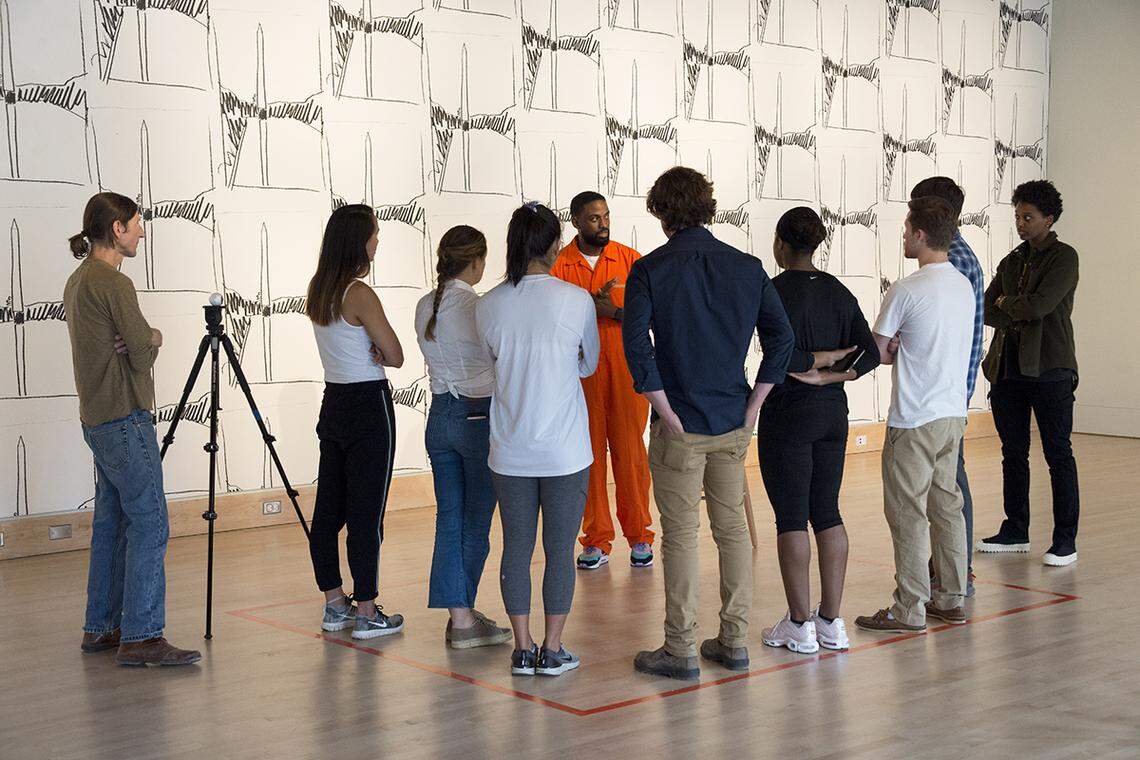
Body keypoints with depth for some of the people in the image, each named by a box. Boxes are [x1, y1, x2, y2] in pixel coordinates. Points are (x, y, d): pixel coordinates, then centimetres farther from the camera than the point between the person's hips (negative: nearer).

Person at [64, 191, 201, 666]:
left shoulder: (78, 280, 16)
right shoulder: (113, 283, -14)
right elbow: (144, 354, -14)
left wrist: (148, 338, -2)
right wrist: (149, 342, 6)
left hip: (97, 420, 10)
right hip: (125, 418, -10)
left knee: (112, 522, 14)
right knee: (148, 524, -9)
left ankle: (100, 627, 20)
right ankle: (141, 637, -10)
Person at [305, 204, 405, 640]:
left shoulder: (317, 291, 7)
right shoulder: (359, 294, -17)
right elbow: (395, 356, -14)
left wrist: (369, 352, -4)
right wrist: (377, 353, 3)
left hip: (334, 403, 8)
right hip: (369, 406, -8)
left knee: (329, 507, 12)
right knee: (366, 513, -2)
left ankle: (335, 604, 23)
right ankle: (366, 613, 4)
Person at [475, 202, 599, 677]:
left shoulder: (488, 305, -2)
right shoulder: (576, 300, -9)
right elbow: (589, 365, 5)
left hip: (510, 450, 3)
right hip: (564, 450, -2)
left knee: (516, 547, 10)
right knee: (560, 549, 6)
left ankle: (522, 649, 17)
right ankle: (553, 651, 12)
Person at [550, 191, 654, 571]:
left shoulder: (630, 259, 5)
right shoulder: (559, 265, 3)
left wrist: (615, 311, -16)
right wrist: (591, 304, -18)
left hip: (626, 371, 0)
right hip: (580, 372, 0)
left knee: (630, 450, 2)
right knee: (588, 453, 3)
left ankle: (639, 537, 12)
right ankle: (597, 540, 12)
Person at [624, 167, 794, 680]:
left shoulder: (649, 271, -7)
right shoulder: (747, 267, 4)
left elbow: (636, 345, -16)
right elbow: (781, 336, 3)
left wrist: (667, 413, -11)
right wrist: (754, 404, 5)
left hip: (680, 427, -4)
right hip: (734, 425, 4)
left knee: (681, 535, 2)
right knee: (733, 528, 12)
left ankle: (681, 650, 8)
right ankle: (734, 642, 19)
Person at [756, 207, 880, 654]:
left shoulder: (775, 291, -12)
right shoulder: (838, 291, 7)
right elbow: (870, 354, 1)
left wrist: (815, 361, -5)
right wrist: (828, 374, -5)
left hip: (787, 416, -6)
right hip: (833, 413, 6)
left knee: (791, 518, 1)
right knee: (827, 513, 11)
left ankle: (800, 625, 5)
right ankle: (832, 622, 15)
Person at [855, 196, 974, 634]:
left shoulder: (907, 291, -16)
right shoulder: (963, 286, 9)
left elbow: (877, 352, -9)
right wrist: (901, 350, 0)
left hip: (914, 421, -8)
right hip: (953, 414, 8)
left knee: (907, 513, -1)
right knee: (946, 506, 15)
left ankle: (909, 610, 4)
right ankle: (950, 599, 22)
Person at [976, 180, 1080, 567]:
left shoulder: (1063, 257, -6)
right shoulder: (1012, 260, 15)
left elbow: (1038, 306, -18)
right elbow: (987, 310, 8)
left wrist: (1006, 303, 1)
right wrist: (1019, 315, -9)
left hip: (1049, 369, -7)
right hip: (1008, 367, 7)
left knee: (1058, 454, -2)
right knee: (1013, 452, 12)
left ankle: (1065, 540, 2)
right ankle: (1015, 531, 22)